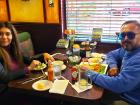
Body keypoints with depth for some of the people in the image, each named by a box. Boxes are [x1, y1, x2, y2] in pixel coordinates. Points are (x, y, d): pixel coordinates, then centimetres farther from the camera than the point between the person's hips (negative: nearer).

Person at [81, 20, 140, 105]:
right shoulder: (128, 49, 0)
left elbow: (118, 85, -34)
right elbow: (111, 54, 16)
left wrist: (90, 73, -25)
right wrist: (113, 66, -7)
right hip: (123, 94, 7)